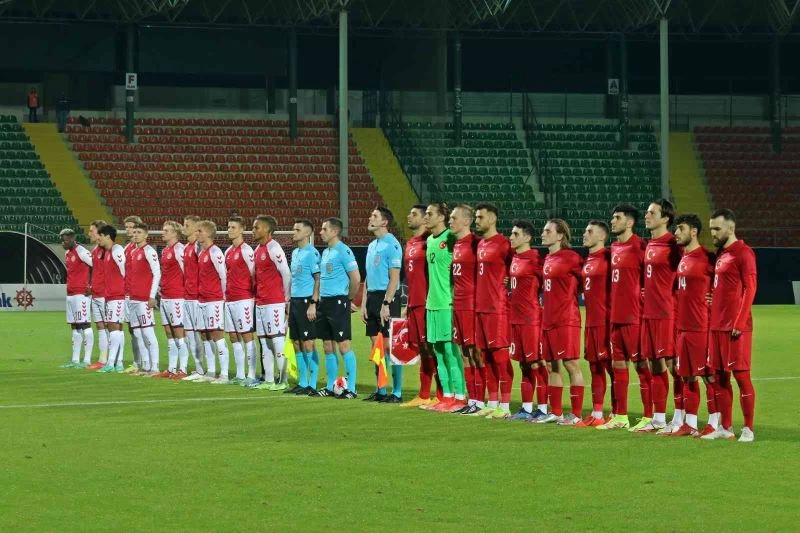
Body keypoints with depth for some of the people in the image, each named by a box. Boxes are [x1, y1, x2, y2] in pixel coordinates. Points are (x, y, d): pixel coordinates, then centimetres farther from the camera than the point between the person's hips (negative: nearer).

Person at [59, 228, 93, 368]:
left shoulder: (81, 252, -12)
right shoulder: (68, 254, 16)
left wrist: (92, 286, -12)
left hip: (81, 294, -10)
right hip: (70, 294, 10)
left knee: (84, 325, -9)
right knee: (74, 327, 10)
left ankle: (87, 360, -9)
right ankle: (75, 360, 13)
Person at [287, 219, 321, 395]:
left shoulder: (312, 253, -10)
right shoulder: (295, 252, 16)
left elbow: (318, 279, -14)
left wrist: (313, 304, -19)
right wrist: (290, 300, 18)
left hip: (306, 301, -9)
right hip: (295, 301, 9)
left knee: (308, 343, -7)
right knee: (297, 343, 10)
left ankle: (312, 384, -5)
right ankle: (302, 383, 16)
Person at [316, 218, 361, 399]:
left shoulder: (343, 251, -11)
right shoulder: (325, 252, 16)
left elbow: (356, 278, -15)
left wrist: (349, 299, -5)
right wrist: (319, 299, 14)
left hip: (338, 302, -9)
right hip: (324, 302, 9)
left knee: (343, 345, -8)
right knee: (328, 347, 10)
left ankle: (351, 388, -5)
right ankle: (330, 387, 15)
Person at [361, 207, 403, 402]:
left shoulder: (391, 244, -10)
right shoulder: (372, 245, 16)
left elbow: (394, 278, -15)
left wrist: (386, 304, -19)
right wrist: (364, 304, 15)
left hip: (386, 298, -9)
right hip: (372, 298, 9)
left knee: (389, 346, -7)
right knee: (376, 346, 10)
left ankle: (397, 392, -3)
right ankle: (380, 391, 15)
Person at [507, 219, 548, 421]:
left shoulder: (534, 259, -12)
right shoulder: (514, 258, 11)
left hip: (531, 319, -9)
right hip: (516, 318, 9)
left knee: (536, 363, -4)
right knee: (524, 363, 12)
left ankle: (543, 409, -1)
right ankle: (526, 408, 18)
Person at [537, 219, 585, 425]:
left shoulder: (571, 257, -9)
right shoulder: (548, 259, 13)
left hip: (566, 319, -8)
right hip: (548, 320, 8)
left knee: (571, 364, -7)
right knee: (553, 366, 12)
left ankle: (576, 414, -5)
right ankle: (555, 412, 18)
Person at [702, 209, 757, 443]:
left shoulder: (743, 253, -8)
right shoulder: (720, 254, 17)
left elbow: (750, 289, -13)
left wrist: (739, 323, -18)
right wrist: (713, 319, 11)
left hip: (736, 327, -9)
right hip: (717, 325, 9)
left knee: (741, 375, -5)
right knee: (719, 377, 9)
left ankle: (748, 429, -1)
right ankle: (725, 427, 16)